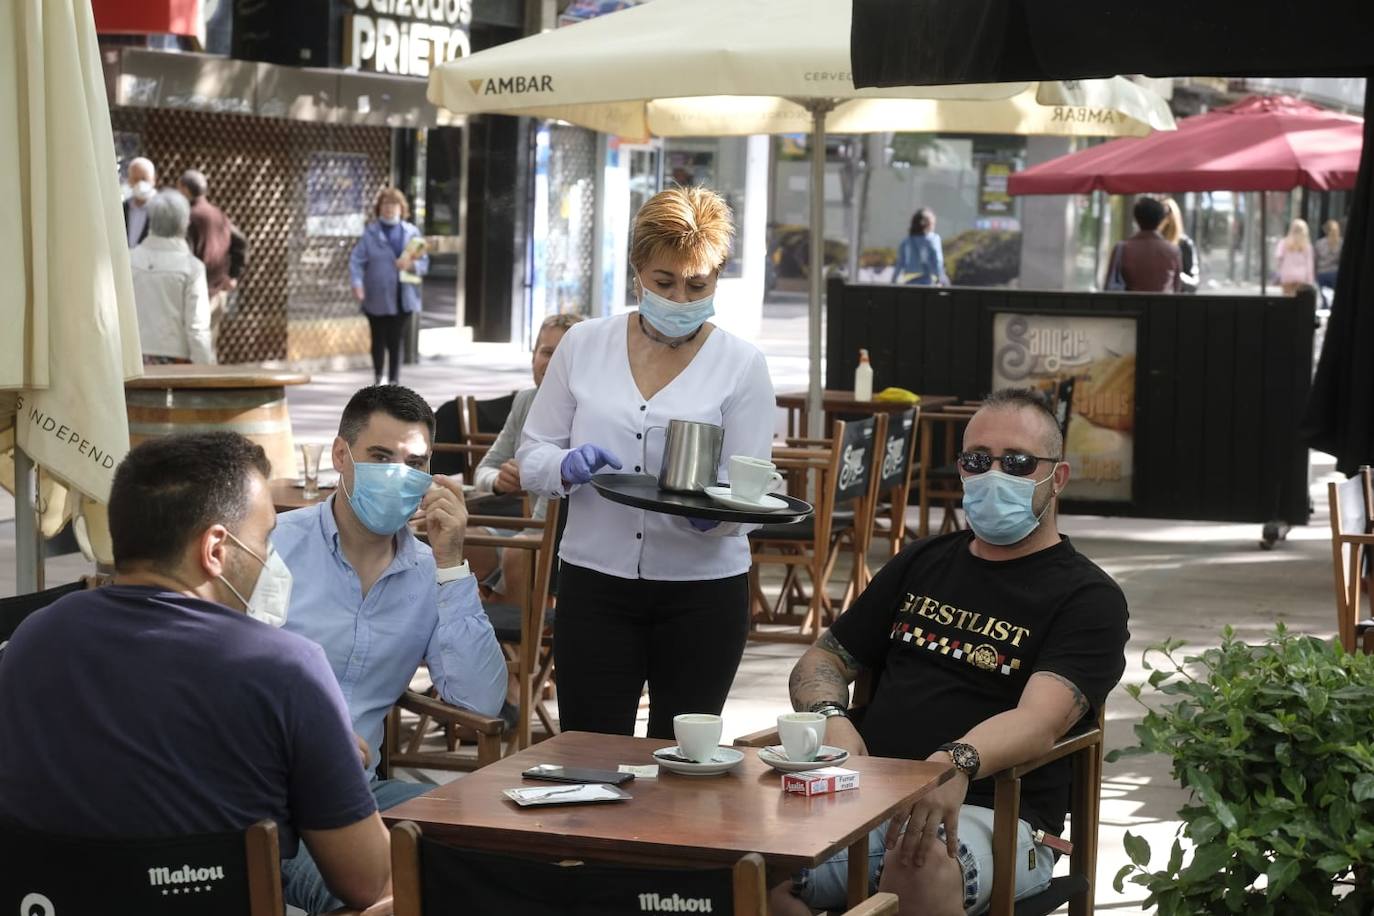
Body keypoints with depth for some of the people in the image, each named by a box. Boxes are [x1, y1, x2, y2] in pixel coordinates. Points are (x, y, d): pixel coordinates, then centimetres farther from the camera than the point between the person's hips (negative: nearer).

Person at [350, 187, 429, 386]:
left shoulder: (411, 233, 6)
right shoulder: (370, 233, -2)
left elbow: (424, 263, 8)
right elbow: (356, 260, -6)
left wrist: (411, 264, -14)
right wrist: (357, 283, -21)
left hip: (402, 298, 1)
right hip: (377, 297, -1)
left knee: (395, 340, 0)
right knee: (379, 339, 8)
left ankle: (394, 381, 7)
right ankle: (379, 376, 28)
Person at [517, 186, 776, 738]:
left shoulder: (740, 365, 0)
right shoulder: (583, 345, 4)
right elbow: (530, 456, 6)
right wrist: (568, 467, -17)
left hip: (703, 591, -1)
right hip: (595, 583, 1)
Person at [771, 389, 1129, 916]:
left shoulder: (1087, 598, 4)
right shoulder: (922, 565, 23)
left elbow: (1041, 721, -14)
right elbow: (824, 659, 25)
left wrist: (957, 763, -36)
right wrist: (831, 720, -1)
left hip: (988, 813, -4)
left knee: (919, 867, -39)